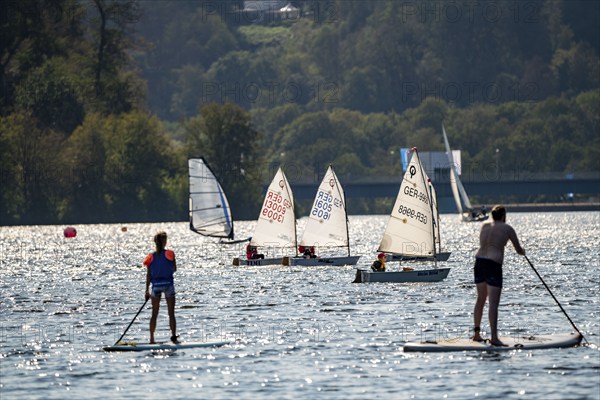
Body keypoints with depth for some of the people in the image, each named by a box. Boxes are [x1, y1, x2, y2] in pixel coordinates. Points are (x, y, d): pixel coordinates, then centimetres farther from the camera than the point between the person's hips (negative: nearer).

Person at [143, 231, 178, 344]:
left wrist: (147, 290, 6)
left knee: (154, 314, 9)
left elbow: (148, 275, 2)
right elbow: (174, 269, -1)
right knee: (171, 313, 3)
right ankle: (173, 336, -6)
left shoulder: (151, 257, 1)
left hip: (156, 285, 2)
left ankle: (152, 338, 8)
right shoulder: (169, 254, -6)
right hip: (168, 284, -2)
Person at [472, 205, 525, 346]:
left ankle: (476, 333, 23)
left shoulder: (484, 226, 13)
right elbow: (519, 250, 3)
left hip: (479, 262, 6)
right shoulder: (507, 228, -2)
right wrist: (522, 251, 28)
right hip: (494, 265, -6)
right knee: (493, 303, -10)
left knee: (480, 299, 19)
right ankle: (494, 337, -17)